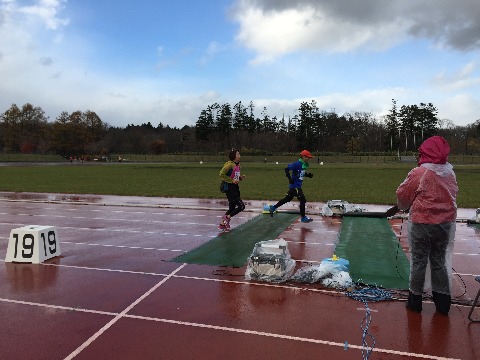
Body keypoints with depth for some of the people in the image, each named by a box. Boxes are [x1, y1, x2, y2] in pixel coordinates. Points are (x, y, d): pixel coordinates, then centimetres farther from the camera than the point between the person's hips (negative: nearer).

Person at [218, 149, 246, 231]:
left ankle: (222, 224, 22)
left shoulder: (237, 165, 13)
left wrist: (240, 178, 4)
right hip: (230, 188, -9)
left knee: (232, 208, 13)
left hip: (235, 188, 9)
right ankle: (227, 217, 2)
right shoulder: (230, 164, -14)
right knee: (241, 206, -12)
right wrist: (232, 180, -21)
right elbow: (221, 174, -20)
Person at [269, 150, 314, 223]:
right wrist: (290, 178, -28)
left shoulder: (304, 165, 9)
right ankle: (303, 217, 5)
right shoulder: (297, 164, -19)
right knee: (302, 200, -7)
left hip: (298, 186, 10)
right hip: (294, 186, -10)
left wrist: (308, 175, 5)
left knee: (288, 199, 19)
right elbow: (286, 169, -20)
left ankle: (273, 207, 31)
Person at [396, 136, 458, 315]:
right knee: (439, 262, 17)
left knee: (419, 262, 8)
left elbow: (403, 195, -9)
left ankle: (415, 300, 19)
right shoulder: (450, 173, 1)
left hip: (422, 223, -5)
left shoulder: (419, 173, -18)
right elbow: (451, 196, 9)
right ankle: (443, 301, 25)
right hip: (446, 223, 5)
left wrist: (405, 206, 12)